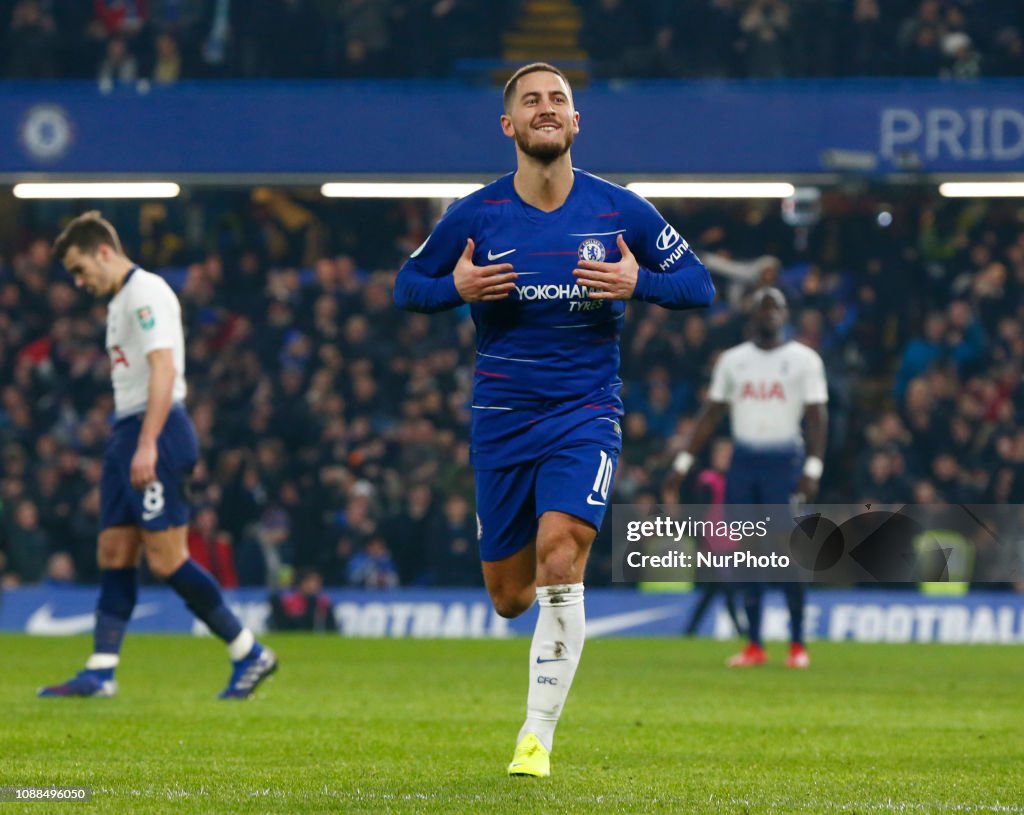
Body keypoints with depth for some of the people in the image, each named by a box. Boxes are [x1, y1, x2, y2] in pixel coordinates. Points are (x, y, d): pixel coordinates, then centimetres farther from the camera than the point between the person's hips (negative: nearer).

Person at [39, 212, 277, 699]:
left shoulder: (145, 293, -11)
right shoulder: (120, 301, 20)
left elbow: (163, 371, -20)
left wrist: (146, 445, -26)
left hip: (156, 431, -10)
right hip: (128, 433, 10)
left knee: (166, 559, -11)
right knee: (114, 553, 6)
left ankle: (250, 655, -5)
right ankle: (100, 672, 5)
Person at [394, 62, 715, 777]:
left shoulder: (619, 210, -2)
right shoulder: (475, 216, -2)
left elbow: (699, 284, 5)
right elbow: (407, 285, 9)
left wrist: (638, 282, -15)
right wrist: (457, 288, -12)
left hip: (585, 415, -2)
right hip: (501, 417, 2)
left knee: (560, 563, -22)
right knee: (509, 596, 5)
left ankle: (538, 737, -13)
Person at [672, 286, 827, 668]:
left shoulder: (804, 360, 1)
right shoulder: (732, 360, 10)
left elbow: (817, 417, -3)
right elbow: (712, 414, 13)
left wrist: (813, 469, -14)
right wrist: (683, 461, 6)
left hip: (785, 462, -3)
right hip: (742, 463, 3)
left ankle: (797, 644, 3)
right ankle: (754, 644, 7)